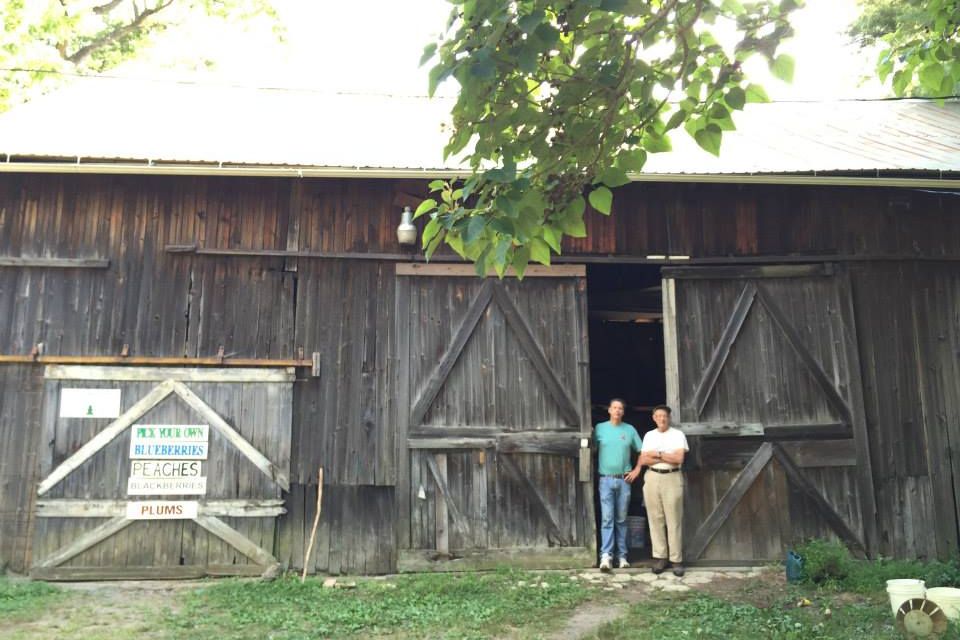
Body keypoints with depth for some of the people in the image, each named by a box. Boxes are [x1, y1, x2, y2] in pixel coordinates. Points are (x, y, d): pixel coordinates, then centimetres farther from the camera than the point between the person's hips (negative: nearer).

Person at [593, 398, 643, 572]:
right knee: (607, 518, -8)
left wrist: (637, 470, 3)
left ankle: (622, 555, 13)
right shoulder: (600, 428, 2)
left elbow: (642, 451, 12)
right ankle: (606, 556, -12)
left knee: (621, 519, 8)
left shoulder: (630, 429, 6)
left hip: (624, 480, 2)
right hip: (606, 480, -2)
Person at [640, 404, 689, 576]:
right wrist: (667, 458, -7)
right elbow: (643, 460, 3)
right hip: (652, 478, 3)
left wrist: (658, 454, -6)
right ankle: (660, 557, 9)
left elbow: (679, 458, -10)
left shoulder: (678, 435, 2)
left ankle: (676, 559, 1)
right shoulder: (649, 435, 11)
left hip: (672, 478, -3)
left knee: (674, 520, -3)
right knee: (655, 519, 2)